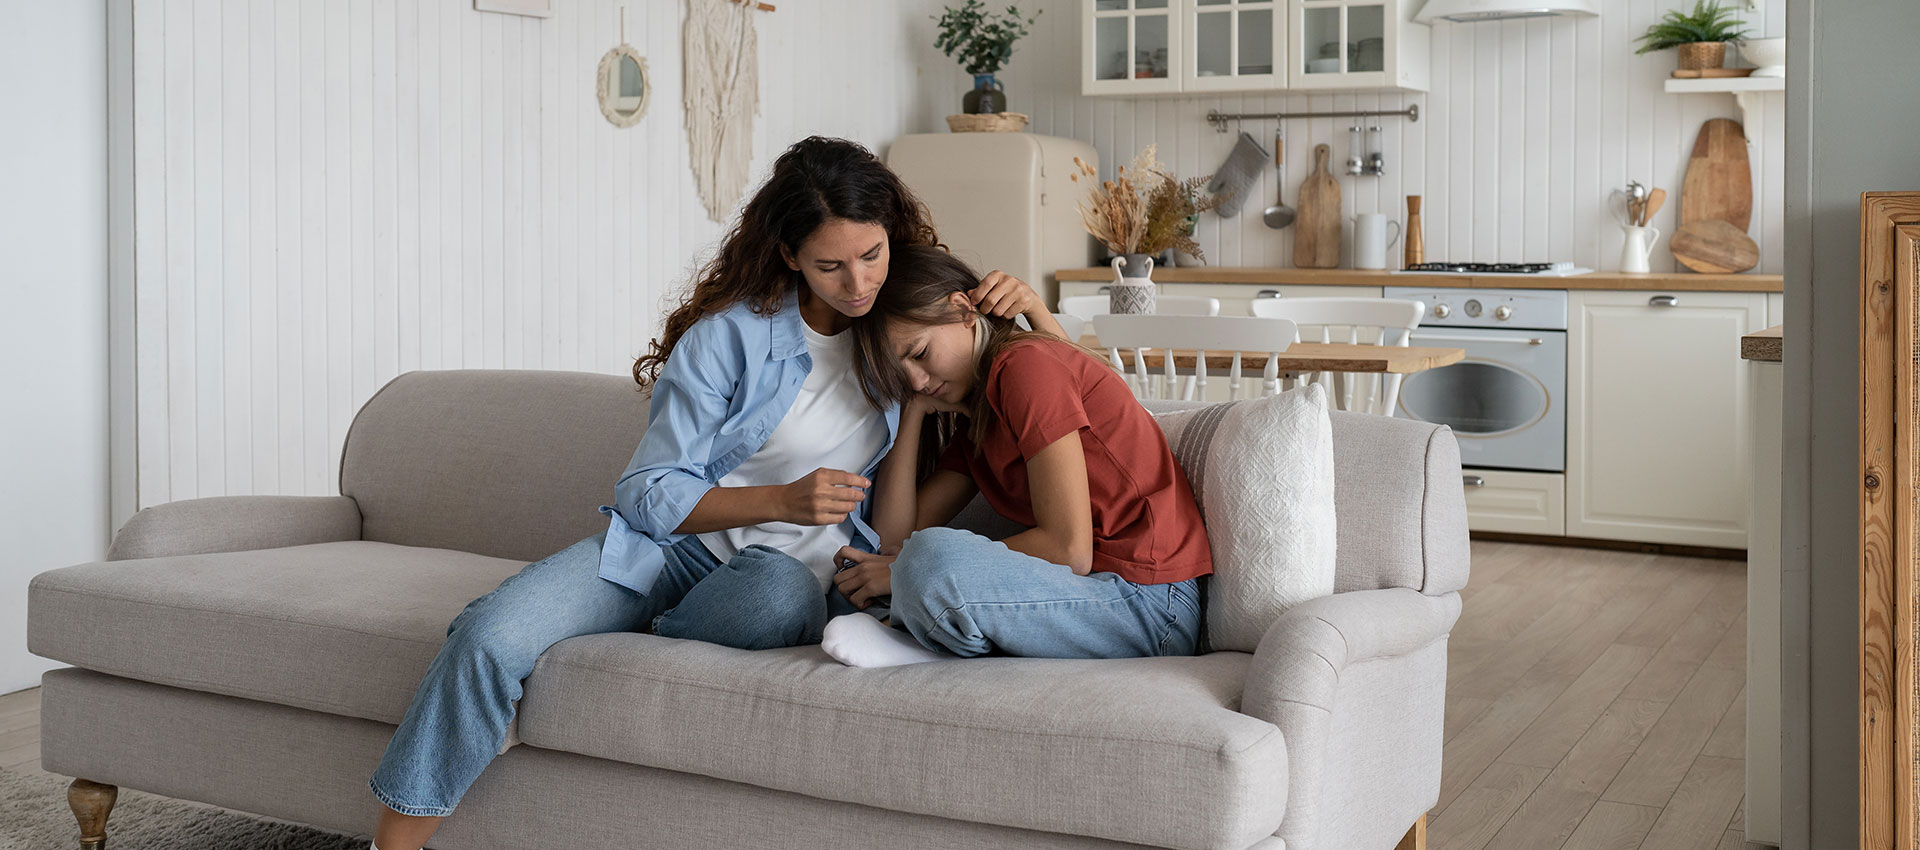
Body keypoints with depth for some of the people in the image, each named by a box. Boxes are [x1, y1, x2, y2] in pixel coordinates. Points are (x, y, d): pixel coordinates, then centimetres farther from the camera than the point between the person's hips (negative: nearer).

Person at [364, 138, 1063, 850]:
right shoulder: (731, 333, -8)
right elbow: (650, 494, -6)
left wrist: (1030, 304, -9)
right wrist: (783, 500, -20)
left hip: (797, 568, 1)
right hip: (677, 542, -1)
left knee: (782, 595, -40)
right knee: (490, 635, -25)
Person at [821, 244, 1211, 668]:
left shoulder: (1026, 363, -10)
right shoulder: (974, 419, 19)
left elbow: (1069, 549, -17)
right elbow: (894, 533, 11)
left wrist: (914, 569, -12)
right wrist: (914, 409, 10)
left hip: (1150, 605, -10)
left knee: (935, 557, -30)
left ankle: (926, 647, -5)